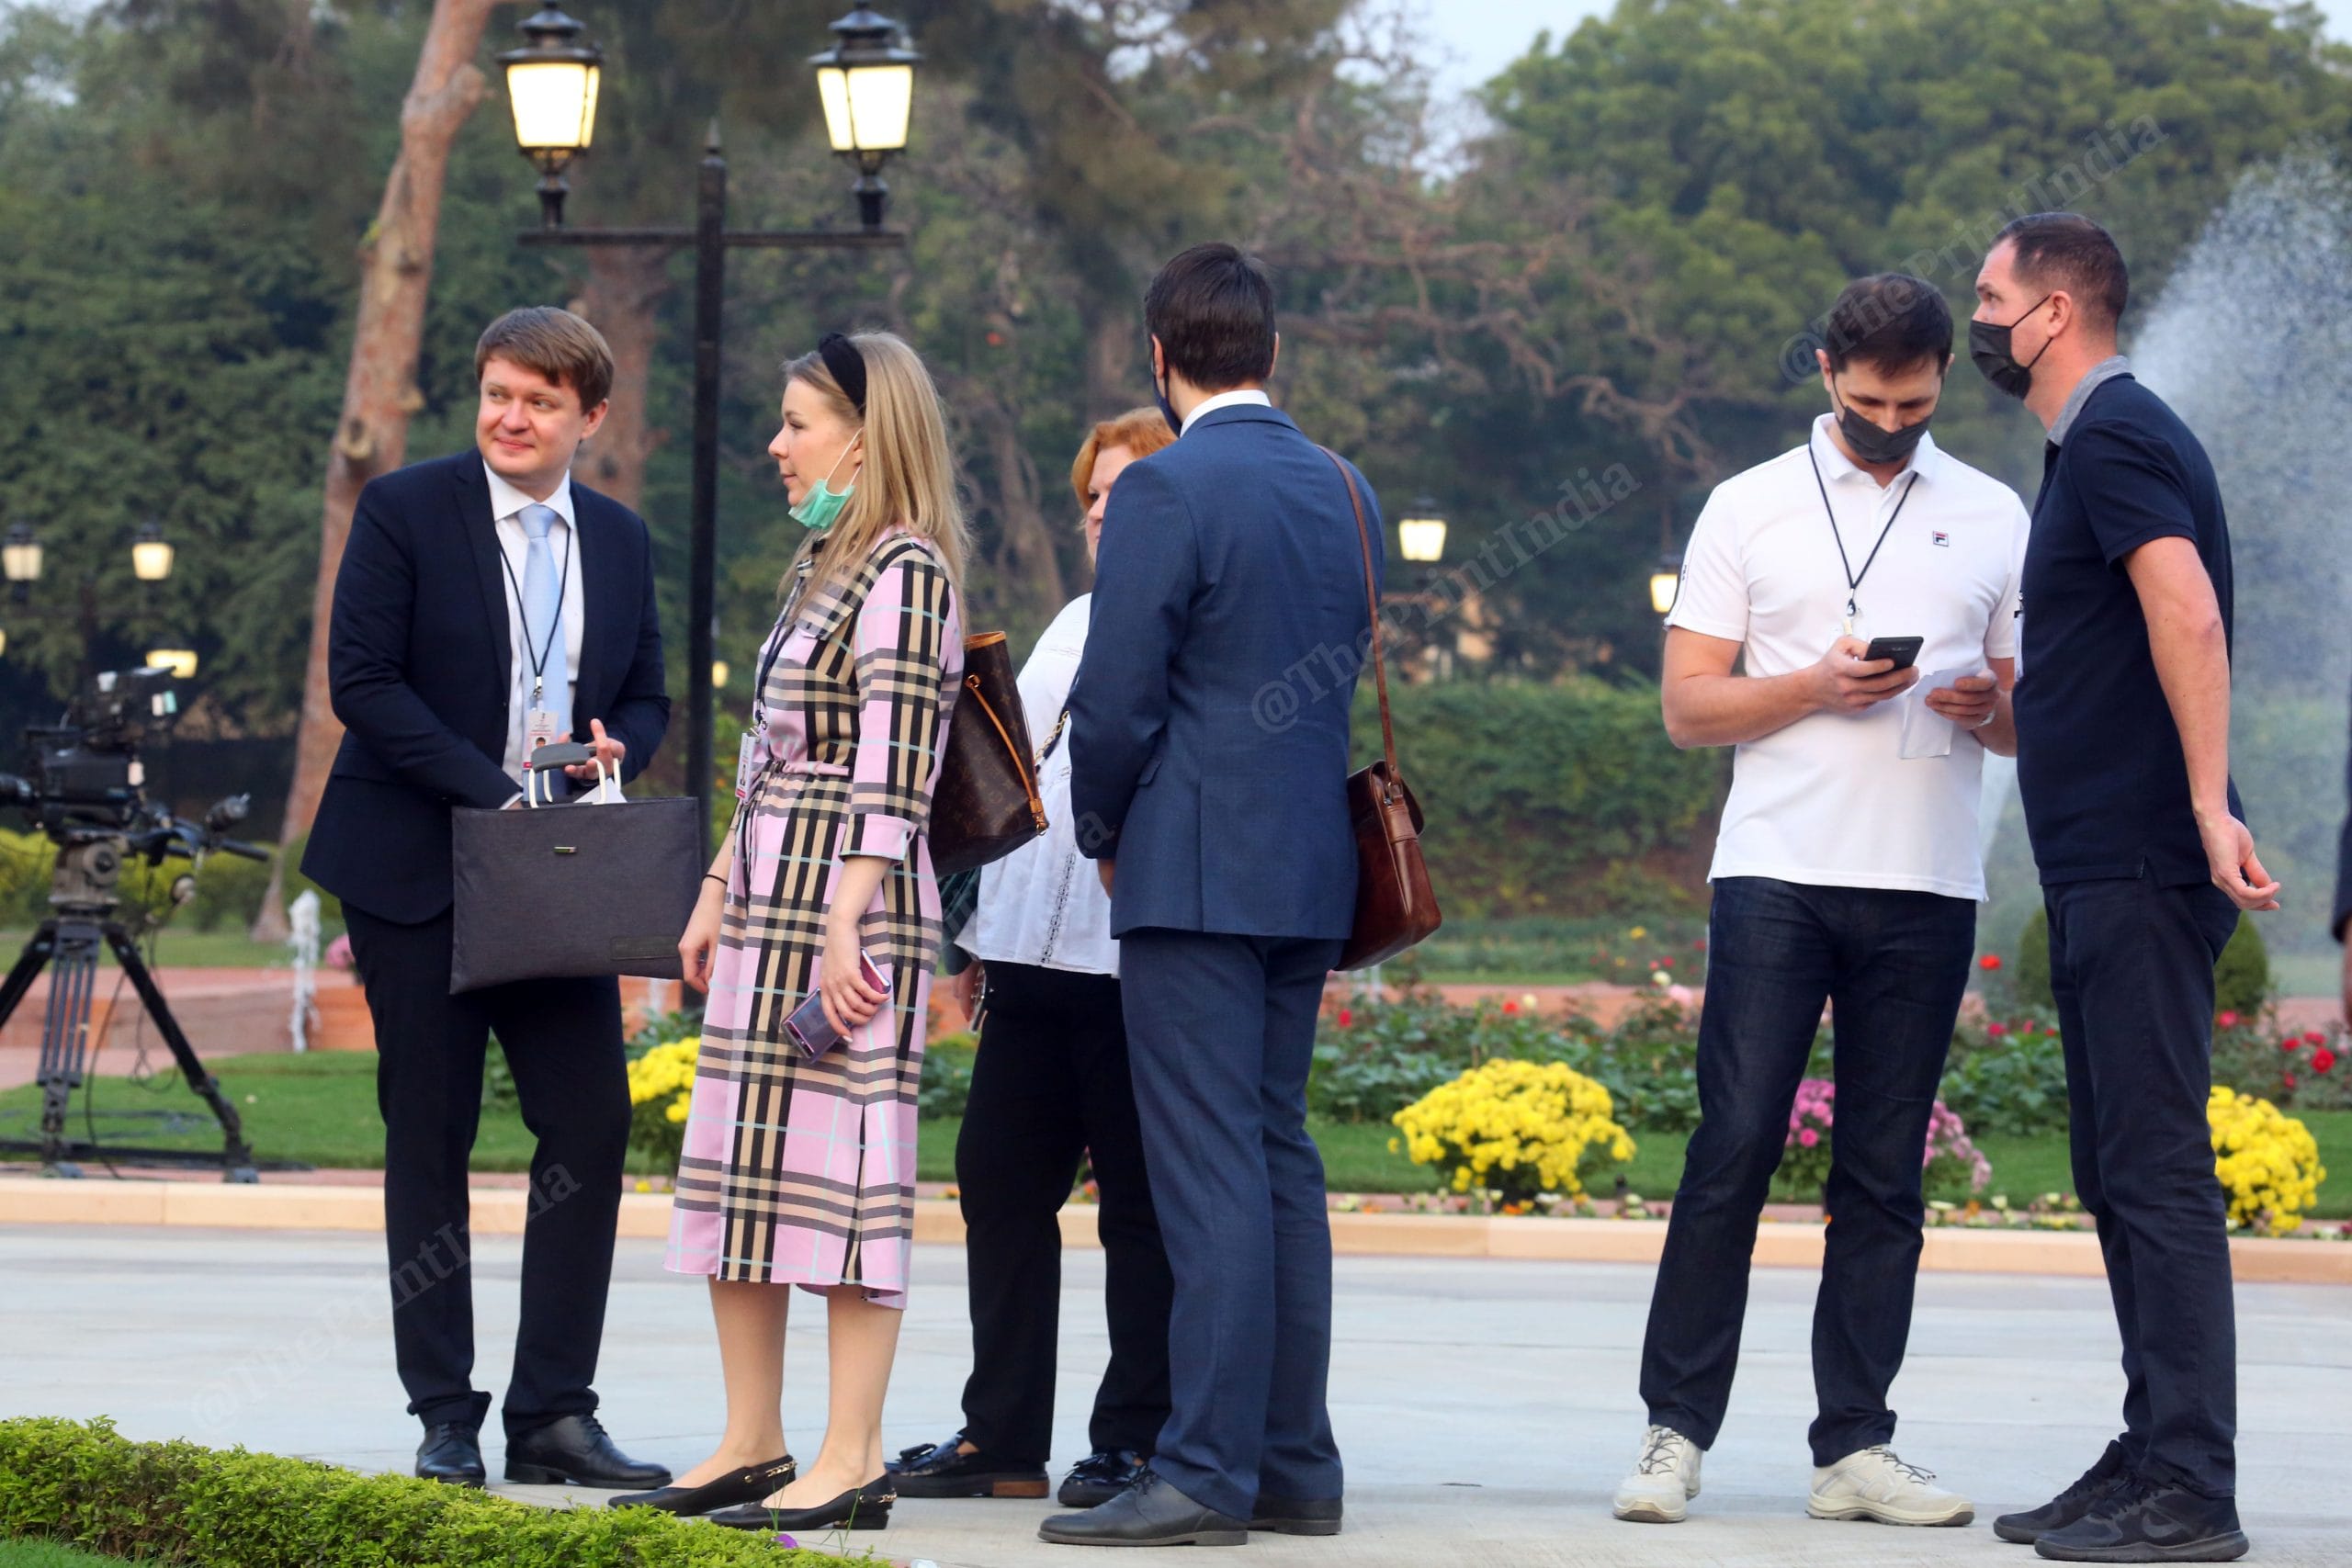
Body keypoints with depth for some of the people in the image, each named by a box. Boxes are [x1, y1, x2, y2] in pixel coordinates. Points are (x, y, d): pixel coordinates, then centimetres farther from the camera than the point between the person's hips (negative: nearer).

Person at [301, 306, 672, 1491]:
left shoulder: (621, 539, 11)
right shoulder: (404, 511, -4)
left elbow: (647, 695, 17)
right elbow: (361, 680, -11)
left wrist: (615, 750, -8)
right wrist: (492, 790, -19)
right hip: (419, 872, -4)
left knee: (591, 1128, -3)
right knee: (429, 1142, 4)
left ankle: (552, 1414, 4)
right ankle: (445, 1417, 11)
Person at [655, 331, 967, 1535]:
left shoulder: (905, 572, -10)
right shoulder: (818, 567, 19)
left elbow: (893, 770, -17)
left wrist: (847, 924, -22)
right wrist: (717, 894, 20)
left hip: (850, 906, -10)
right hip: (767, 901, 10)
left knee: (843, 1161, -8)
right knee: (736, 1160, 9)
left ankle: (852, 1464, -6)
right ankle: (751, 1446, 15)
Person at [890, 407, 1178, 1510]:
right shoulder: (1077, 622, 20)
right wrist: (978, 931, 22)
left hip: (1137, 960, -8)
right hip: (1032, 954, 8)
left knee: (1141, 1206, -1)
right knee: (999, 1180, 8)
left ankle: (1137, 1440, 7)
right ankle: (1001, 1438, 16)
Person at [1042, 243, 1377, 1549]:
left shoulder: (1167, 489, -11)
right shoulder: (1346, 490, 11)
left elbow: (1116, 702, -13)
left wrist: (1104, 834, 4)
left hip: (1194, 876, -7)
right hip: (1312, 875, 8)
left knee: (1209, 1171, -8)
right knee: (1279, 1158, 12)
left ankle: (1205, 1473, -9)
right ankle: (1293, 1465, 15)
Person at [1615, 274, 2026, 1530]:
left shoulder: (1993, 520, 13)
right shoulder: (1750, 509, 8)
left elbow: (2033, 722, 15)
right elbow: (1688, 706, 4)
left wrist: (1990, 708, -8)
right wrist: (1817, 686, -12)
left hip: (1928, 888, 2)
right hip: (1778, 872, -2)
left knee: (1884, 1174, 3)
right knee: (1734, 1146, -8)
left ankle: (1854, 1448, 5)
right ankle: (1676, 1430, -3)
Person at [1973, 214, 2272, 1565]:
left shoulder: (2117, 437, -12)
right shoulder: (2098, 440, 19)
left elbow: (2187, 613, -26)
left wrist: (2208, 807, -33)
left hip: (2141, 870, -11)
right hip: (2103, 872, 11)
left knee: (2156, 1172, -10)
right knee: (2119, 1174, 13)